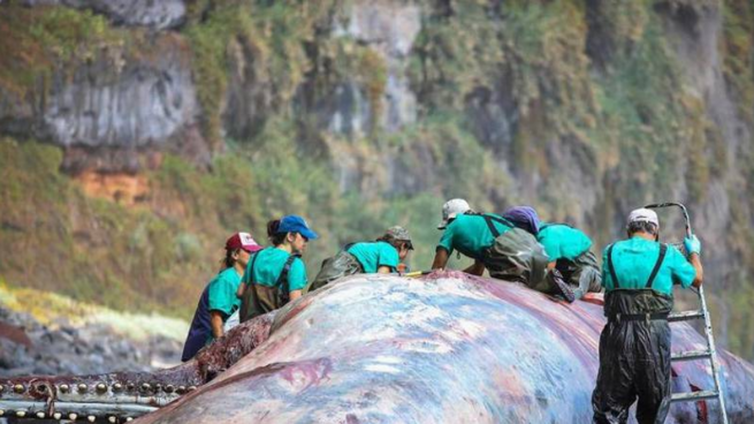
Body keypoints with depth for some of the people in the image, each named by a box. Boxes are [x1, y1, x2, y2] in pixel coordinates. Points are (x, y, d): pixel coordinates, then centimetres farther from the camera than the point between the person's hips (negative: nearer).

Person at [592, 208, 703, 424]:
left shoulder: (611, 252, 8)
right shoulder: (667, 253, 4)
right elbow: (696, 279, 19)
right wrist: (694, 252, 40)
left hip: (618, 333, 1)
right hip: (654, 333, -1)